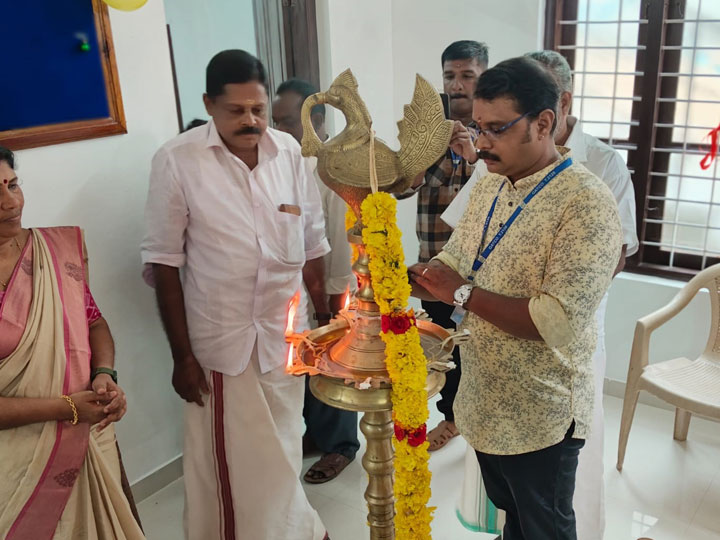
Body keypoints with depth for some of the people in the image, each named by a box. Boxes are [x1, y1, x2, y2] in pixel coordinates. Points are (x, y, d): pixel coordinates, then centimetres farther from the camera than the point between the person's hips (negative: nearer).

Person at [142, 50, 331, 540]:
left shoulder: (290, 152, -1)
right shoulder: (177, 161, -12)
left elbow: (312, 244, 6)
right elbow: (165, 263, -8)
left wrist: (326, 320, 8)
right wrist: (182, 356, -8)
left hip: (285, 332, 3)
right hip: (221, 338, -3)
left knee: (283, 448, 18)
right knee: (230, 460, 10)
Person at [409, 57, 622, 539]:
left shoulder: (586, 203, -23)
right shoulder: (489, 187, 3)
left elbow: (558, 322, -30)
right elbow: (453, 264, 8)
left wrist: (463, 293, -25)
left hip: (541, 418, -6)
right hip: (484, 402, 7)